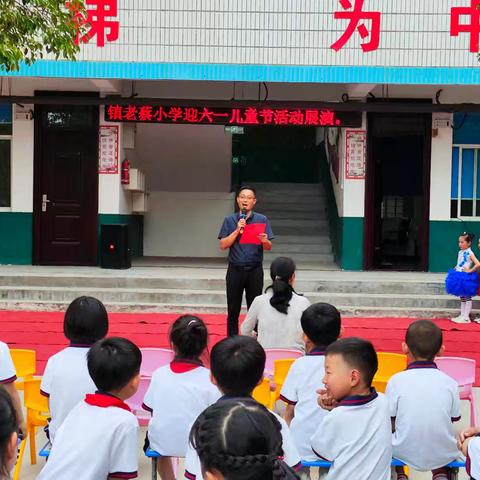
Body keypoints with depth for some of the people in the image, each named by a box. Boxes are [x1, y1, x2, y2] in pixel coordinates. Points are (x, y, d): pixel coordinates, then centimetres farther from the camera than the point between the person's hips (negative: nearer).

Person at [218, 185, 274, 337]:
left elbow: (269, 247, 1)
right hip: (235, 270, 1)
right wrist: (237, 230, -13)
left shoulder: (262, 220, 3)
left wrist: (264, 241, -22)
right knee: (233, 310, 6)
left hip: (255, 270, -1)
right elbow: (223, 245, -2)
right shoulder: (230, 220, 5)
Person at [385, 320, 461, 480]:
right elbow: (454, 419, 1)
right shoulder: (450, 383, -10)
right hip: (443, 456, 2)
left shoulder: (396, 381, -15)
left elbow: (390, 422, -9)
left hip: (405, 454, -2)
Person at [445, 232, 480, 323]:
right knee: (462, 297, 13)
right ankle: (462, 315, 20)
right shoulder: (460, 252, 9)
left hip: (466, 277, -8)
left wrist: (470, 271, -19)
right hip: (459, 277, 8)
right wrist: (455, 270, 7)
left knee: (467, 297, 0)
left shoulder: (469, 253, -13)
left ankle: (466, 317, 4)